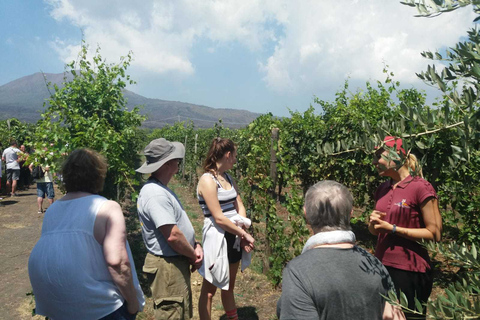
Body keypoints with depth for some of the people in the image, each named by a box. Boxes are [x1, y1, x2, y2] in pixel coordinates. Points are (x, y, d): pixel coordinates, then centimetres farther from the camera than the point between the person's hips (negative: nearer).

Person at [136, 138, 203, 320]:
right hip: (167, 266, -10)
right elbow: (172, 235, -29)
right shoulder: (156, 193, -25)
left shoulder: (160, 189, 8)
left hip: (176, 262, 10)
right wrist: (193, 255, -12)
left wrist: (195, 245, 1)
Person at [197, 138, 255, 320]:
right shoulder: (207, 180, -17)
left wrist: (242, 231, -7)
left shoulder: (228, 178, 9)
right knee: (210, 290, 9)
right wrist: (245, 234, -13)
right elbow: (219, 218, -20)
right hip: (217, 240, -8)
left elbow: (239, 206, 9)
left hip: (234, 239, 8)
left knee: (229, 287, 21)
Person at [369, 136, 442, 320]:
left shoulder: (420, 187, -12)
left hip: (409, 270, -6)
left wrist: (392, 228, -18)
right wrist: (372, 223, -5)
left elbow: (434, 234, -14)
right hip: (381, 266, 7)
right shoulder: (382, 190, 7)